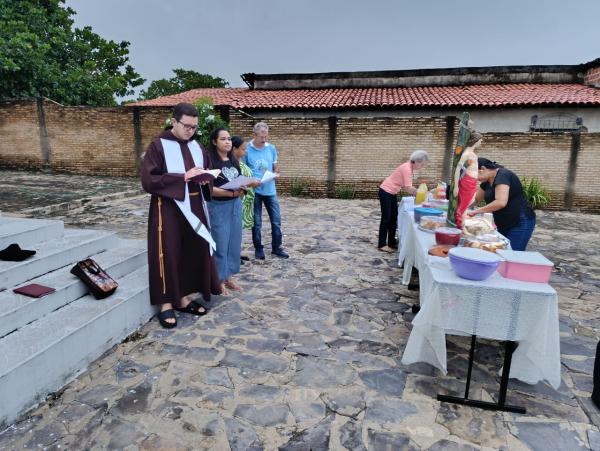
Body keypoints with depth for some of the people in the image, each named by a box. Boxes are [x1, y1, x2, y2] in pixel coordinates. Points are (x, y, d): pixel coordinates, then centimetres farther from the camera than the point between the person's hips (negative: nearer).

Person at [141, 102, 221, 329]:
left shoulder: (196, 146, 9)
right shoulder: (158, 146, -9)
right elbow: (148, 180, -15)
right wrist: (183, 177, -22)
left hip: (194, 207, 6)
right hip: (168, 209, -6)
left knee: (194, 252, 9)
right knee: (169, 254, 0)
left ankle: (183, 297, 23)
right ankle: (166, 303, 13)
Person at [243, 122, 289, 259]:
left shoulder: (272, 148, 5)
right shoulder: (247, 149, -6)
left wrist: (276, 171, -10)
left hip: (270, 190, 3)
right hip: (254, 191, -3)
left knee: (276, 220, 5)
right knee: (256, 222, 5)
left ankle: (276, 248, 19)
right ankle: (258, 248, 20)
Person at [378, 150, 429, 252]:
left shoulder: (409, 168, 6)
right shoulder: (407, 168, -22)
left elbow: (406, 187, 7)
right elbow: (408, 188, -24)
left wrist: (418, 191, -3)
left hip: (392, 193, 10)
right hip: (386, 192, -10)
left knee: (394, 217, 12)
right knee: (386, 218, -4)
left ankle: (391, 242, 21)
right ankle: (382, 244, 4)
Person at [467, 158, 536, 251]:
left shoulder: (503, 176, -19)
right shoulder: (487, 182, 8)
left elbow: (501, 202, -32)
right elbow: (476, 199, 17)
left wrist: (476, 211, -27)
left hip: (520, 223, -9)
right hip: (504, 224, 9)